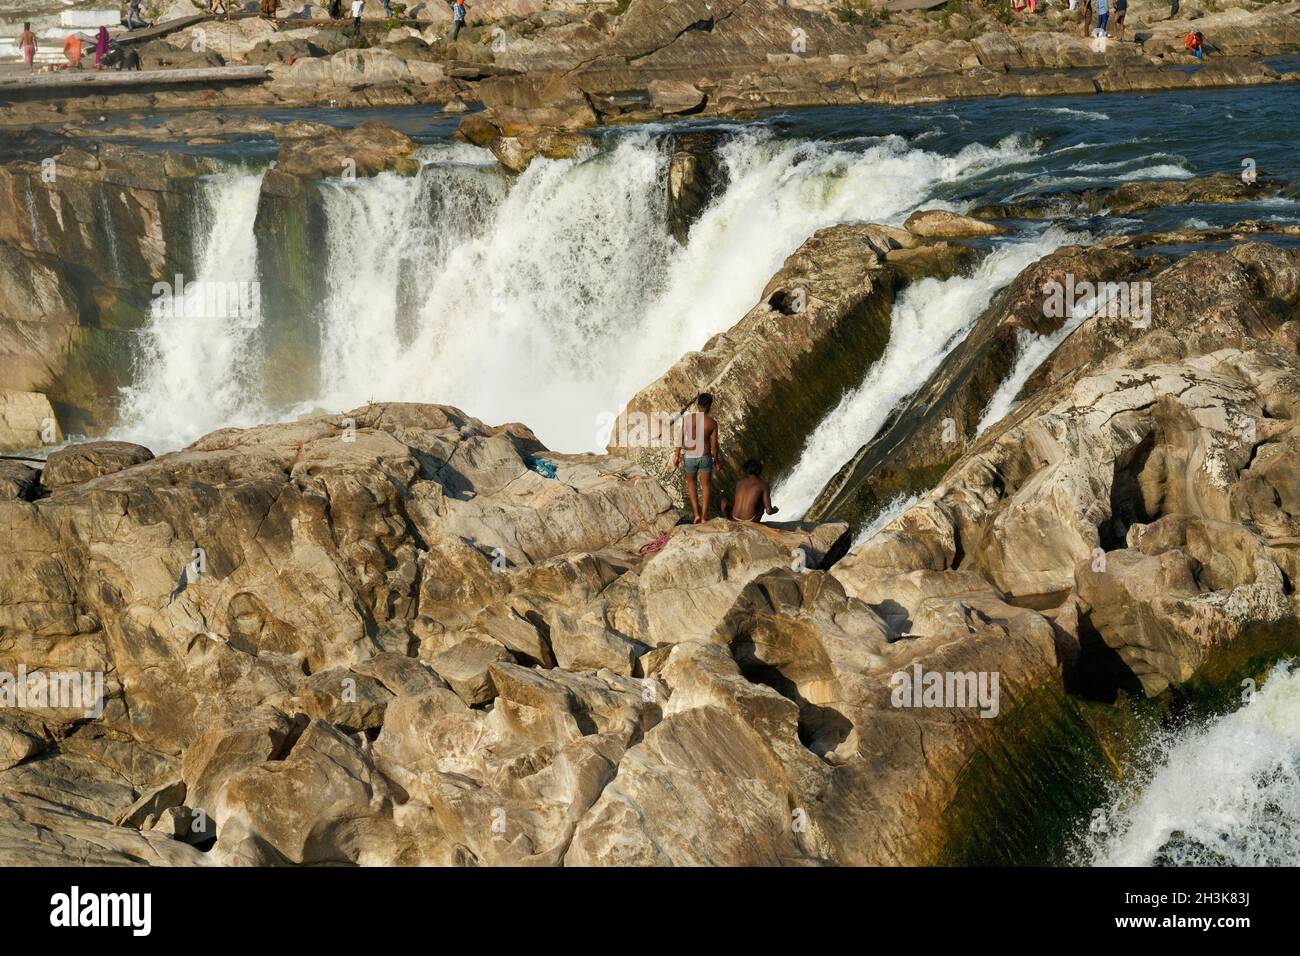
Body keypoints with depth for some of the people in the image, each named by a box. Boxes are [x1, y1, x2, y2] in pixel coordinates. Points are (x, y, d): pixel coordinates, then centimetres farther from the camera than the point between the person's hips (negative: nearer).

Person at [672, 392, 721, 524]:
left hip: (689, 457, 1)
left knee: (690, 482, 23)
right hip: (705, 457, -1)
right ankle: (704, 516, 14)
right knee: (705, 485, 15)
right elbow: (714, 445, -6)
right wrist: (716, 459, 10)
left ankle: (696, 513, 14)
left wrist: (676, 456, 3)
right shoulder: (712, 423, -11)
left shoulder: (687, 418, -10)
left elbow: (680, 438, -7)